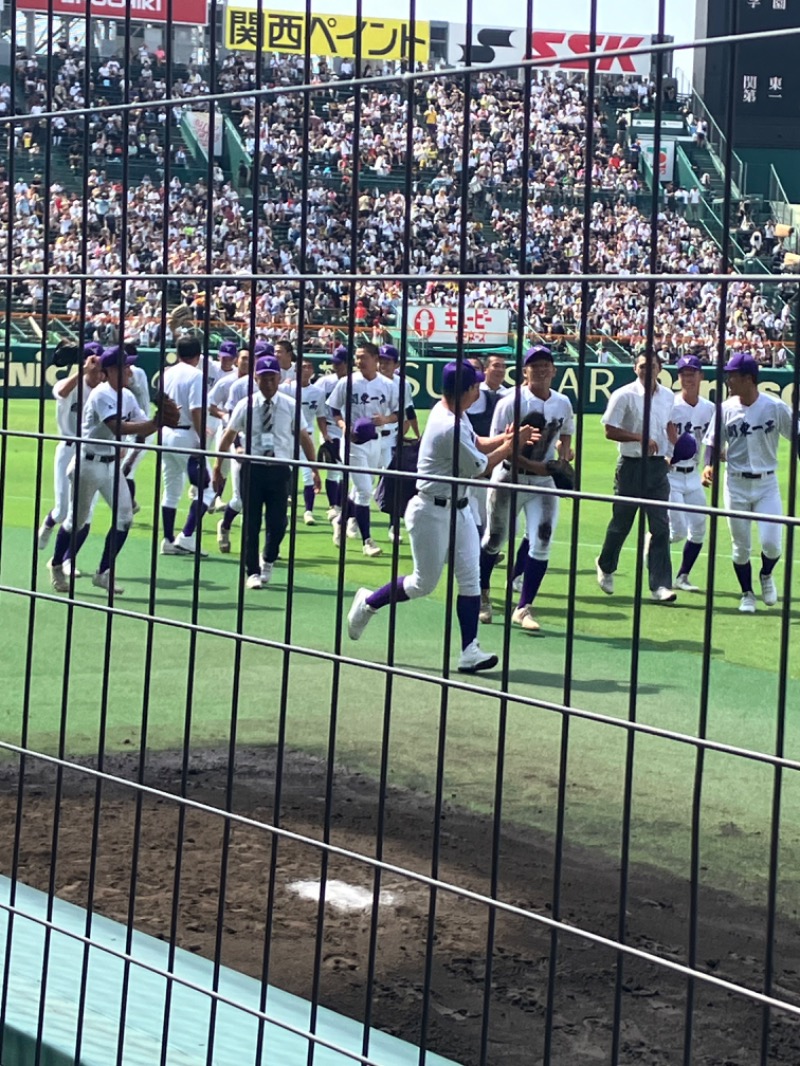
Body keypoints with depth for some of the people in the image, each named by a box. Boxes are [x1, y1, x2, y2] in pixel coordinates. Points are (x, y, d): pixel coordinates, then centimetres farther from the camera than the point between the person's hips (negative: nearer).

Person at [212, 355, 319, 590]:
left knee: (278, 522, -1)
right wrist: (218, 467, 6)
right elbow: (228, 436, 7)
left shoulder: (289, 406, 2)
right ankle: (253, 572, 12)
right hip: (252, 468, 0)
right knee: (251, 523, 1)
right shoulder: (246, 405, 1)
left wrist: (314, 469, 3)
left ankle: (268, 561, 27)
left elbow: (304, 437, 6)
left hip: (279, 470, 0)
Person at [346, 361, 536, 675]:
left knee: (470, 578, 2)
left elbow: (477, 444, 16)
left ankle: (469, 651, 0)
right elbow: (480, 468, -17)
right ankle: (368, 603, 26)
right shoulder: (449, 427, -26)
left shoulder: (451, 411, 2)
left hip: (458, 508, 9)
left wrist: (504, 438, -2)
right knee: (424, 583, 3)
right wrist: (512, 444, -7)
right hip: (432, 511, -9)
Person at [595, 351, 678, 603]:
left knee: (661, 527, -3)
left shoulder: (668, 396, 7)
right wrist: (640, 437, -22)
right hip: (631, 466, -4)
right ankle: (605, 566, 35)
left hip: (658, 466, 4)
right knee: (621, 523, 9)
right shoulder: (624, 395, -10)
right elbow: (610, 431, -12)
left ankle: (660, 585, -4)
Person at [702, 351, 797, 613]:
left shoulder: (776, 407, -8)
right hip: (736, 485, 2)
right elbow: (714, 442, 4)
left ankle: (766, 575, 22)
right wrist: (709, 465, -15)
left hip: (767, 484, -1)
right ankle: (747, 594, 26)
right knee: (740, 547, 6)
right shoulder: (726, 409, -3)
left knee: (771, 543, -11)